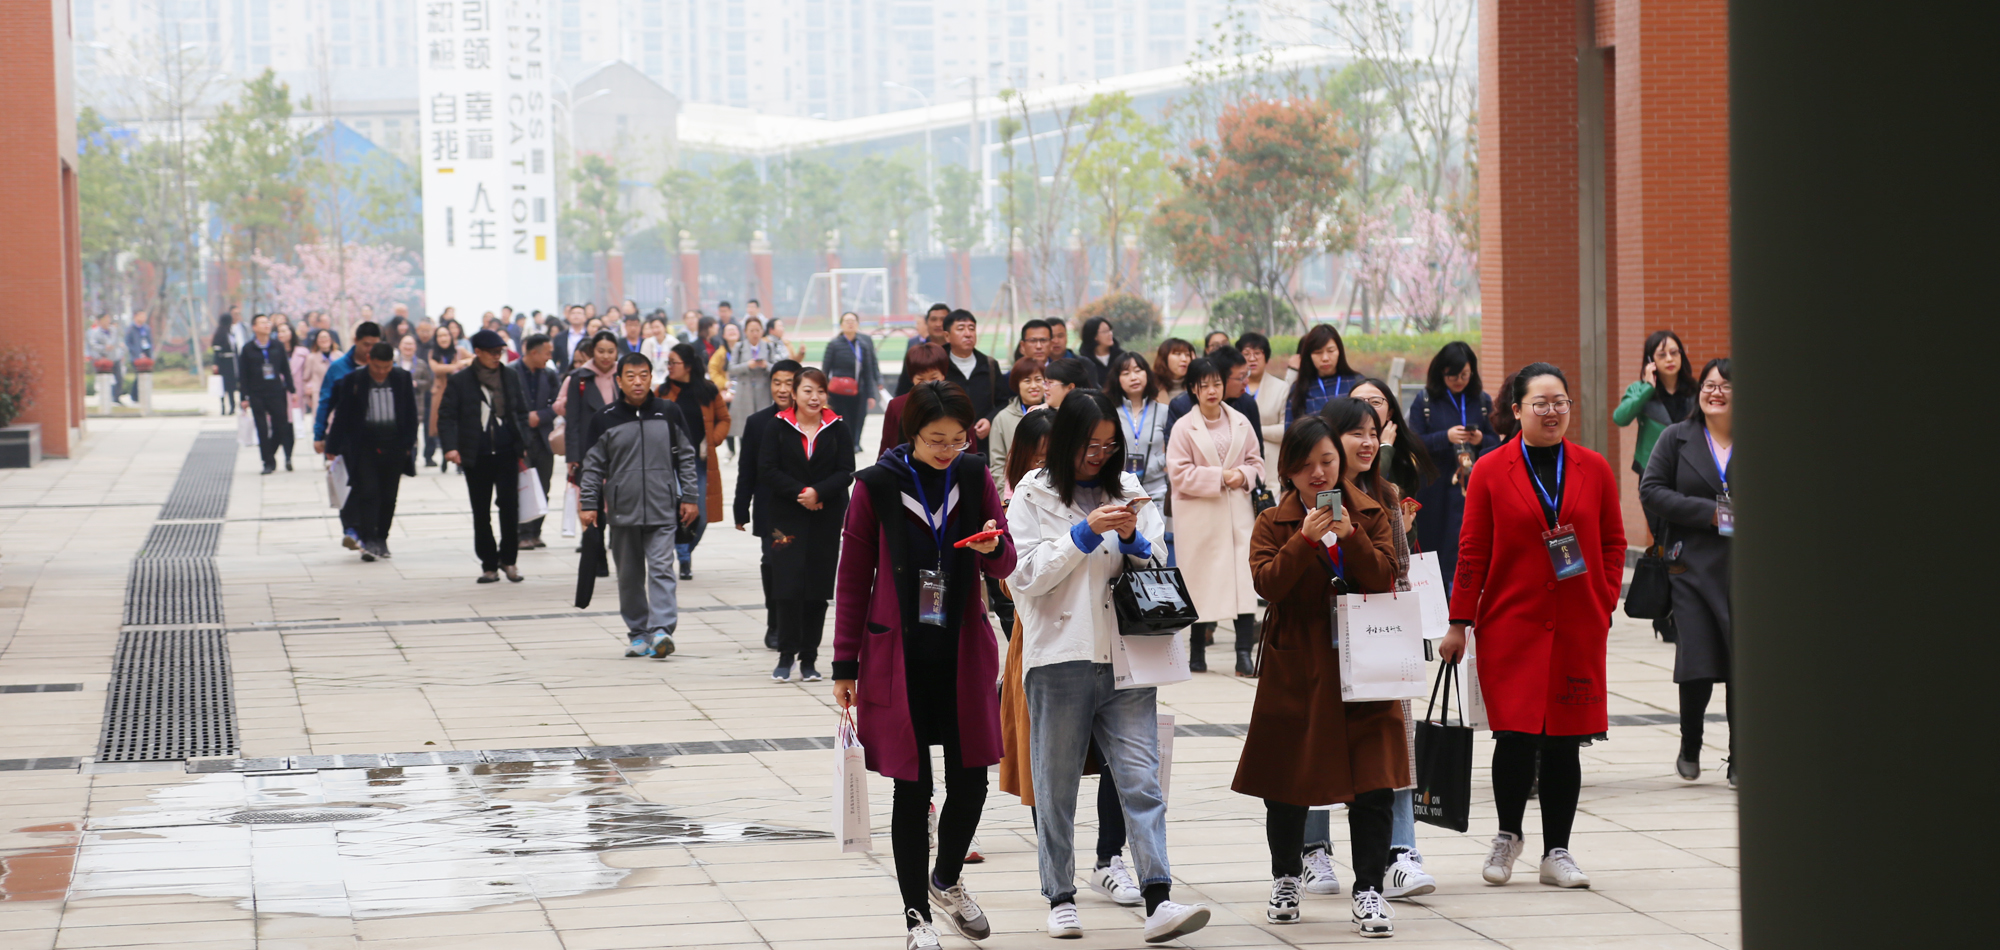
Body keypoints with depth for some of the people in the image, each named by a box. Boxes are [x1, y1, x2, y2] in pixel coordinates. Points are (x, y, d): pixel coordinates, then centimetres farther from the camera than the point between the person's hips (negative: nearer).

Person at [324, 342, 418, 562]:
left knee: (388, 496, 7)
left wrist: (409, 444, 3)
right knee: (367, 492, -12)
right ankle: (368, 542, -16)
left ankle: (381, 539, 18)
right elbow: (341, 416, 0)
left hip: (394, 446, 3)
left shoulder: (402, 378, 3)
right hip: (364, 446, -2)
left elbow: (411, 414, 8)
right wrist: (333, 448, 0)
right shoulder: (353, 381, -4)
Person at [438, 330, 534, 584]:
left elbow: (522, 413, 14)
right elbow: (446, 416, -2)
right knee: (481, 513, 4)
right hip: (476, 456, -1)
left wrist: (521, 445, 3)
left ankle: (508, 560, 6)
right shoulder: (459, 381, 0)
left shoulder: (511, 378, 8)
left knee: (510, 506, -8)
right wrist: (450, 447, -16)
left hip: (506, 453, 1)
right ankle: (489, 565, 13)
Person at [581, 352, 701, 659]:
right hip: (621, 512, 1)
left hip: (663, 511, -1)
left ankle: (661, 629, -18)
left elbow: (686, 458, 10)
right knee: (630, 576, 8)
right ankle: (637, 632, 17)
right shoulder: (604, 419, 2)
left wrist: (690, 498, 6)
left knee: (661, 569, -12)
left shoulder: (669, 414, 4)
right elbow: (592, 465, 6)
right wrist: (588, 504, 1)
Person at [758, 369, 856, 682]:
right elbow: (767, 470, -3)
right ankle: (786, 655, -1)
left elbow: (846, 472, -1)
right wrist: (799, 492, -14)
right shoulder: (777, 428, 4)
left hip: (827, 518, 1)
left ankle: (809, 659, 9)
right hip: (787, 517, -1)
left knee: (818, 589, 2)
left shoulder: (838, 429, 5)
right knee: (788, 586, -9)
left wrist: (818, 492, -17)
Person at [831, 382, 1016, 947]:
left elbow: (1005, 566, 5)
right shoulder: (878, 485, -6)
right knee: (912, 788, 0)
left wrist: (992, 548, -20)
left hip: (962, 653, 3)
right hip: (899, 656, -3)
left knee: (971, 778, 3)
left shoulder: (974, 477, 2)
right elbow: (853, 578, -1)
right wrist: (845, 665, -2)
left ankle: (947, 880, 30)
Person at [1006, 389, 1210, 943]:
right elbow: (1024, 575, -5)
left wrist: (1133, 540, -5)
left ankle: (1158, 902, -17)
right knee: (1057, 787, 6)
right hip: (1059, 659, -2)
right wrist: (1085, 533, -13)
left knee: (1141, 780, -9)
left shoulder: (1128, 492, 14)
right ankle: (1061, 900, 17)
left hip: (1125, 658, 2)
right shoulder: (1033, 496, 4)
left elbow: (1158, 571, 16)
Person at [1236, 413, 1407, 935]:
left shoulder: (1372, 515, 7)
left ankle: (1369, 890, -1)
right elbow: (1267, 583, -11)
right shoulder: (1273, 523, 4)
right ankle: (1286, 879, 28)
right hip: (1296, 667, 0)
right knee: (1287, 780, 7)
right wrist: (1305, 539, -23)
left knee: (1373, 782, -8)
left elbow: (1384, 578, -5)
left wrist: (1350, 536, -19)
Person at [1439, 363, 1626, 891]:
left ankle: (1556, 853, 15)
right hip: (1510, 625, -2)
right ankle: (1507, 836, 16)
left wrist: (1604, 604, 1)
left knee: (1564, 740, 5)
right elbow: (1472, 552, 2)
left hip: (1578, 629, 2)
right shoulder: (1491, 472, 1)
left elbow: (1613, 544, 13)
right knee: (1516, 735, -7)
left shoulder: (1595, 470, 7)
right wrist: (1459, 624, 0)